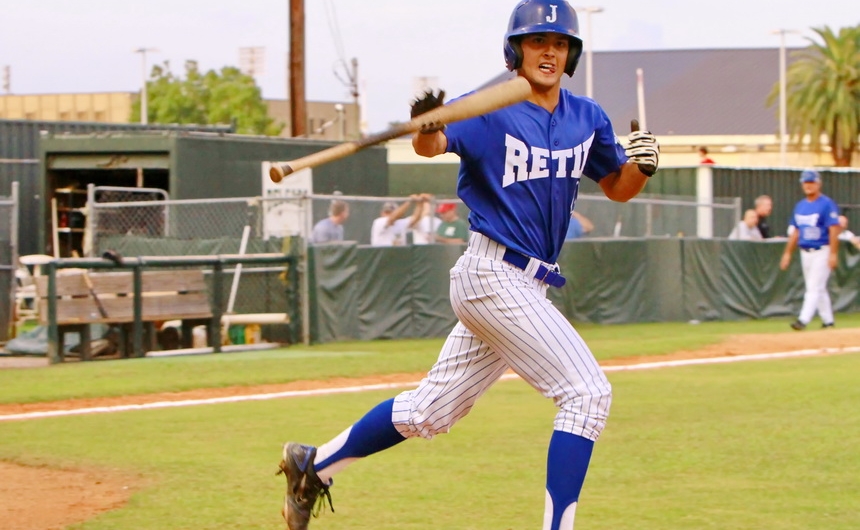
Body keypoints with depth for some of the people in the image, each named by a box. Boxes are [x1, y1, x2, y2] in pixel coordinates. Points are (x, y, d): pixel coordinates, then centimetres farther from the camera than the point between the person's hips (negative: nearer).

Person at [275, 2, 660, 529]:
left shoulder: (588, 118, 8)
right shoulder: (490, 111, -11)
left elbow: (617, 188, 18)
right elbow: (433, 144, -28)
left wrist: (641, 164, -5)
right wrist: (427, 129, -52)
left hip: (528, 285, 8)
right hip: (494, 275, -8)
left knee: (430, 411, 15)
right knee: (588, 391, -15)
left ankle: (314, 465, 29)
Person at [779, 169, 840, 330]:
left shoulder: (827, 204, -10)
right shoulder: (800, 206, 12)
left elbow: (834, 230, -15)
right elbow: (796, 231, 18)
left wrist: (833, 254, -21)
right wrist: (787, 253, 14)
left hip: (822, 252, -7)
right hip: (805, 253, 7)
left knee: (814, 287, -11)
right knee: (819, 288, 12)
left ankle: (803, 320, -18)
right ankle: (828, 321, 19)